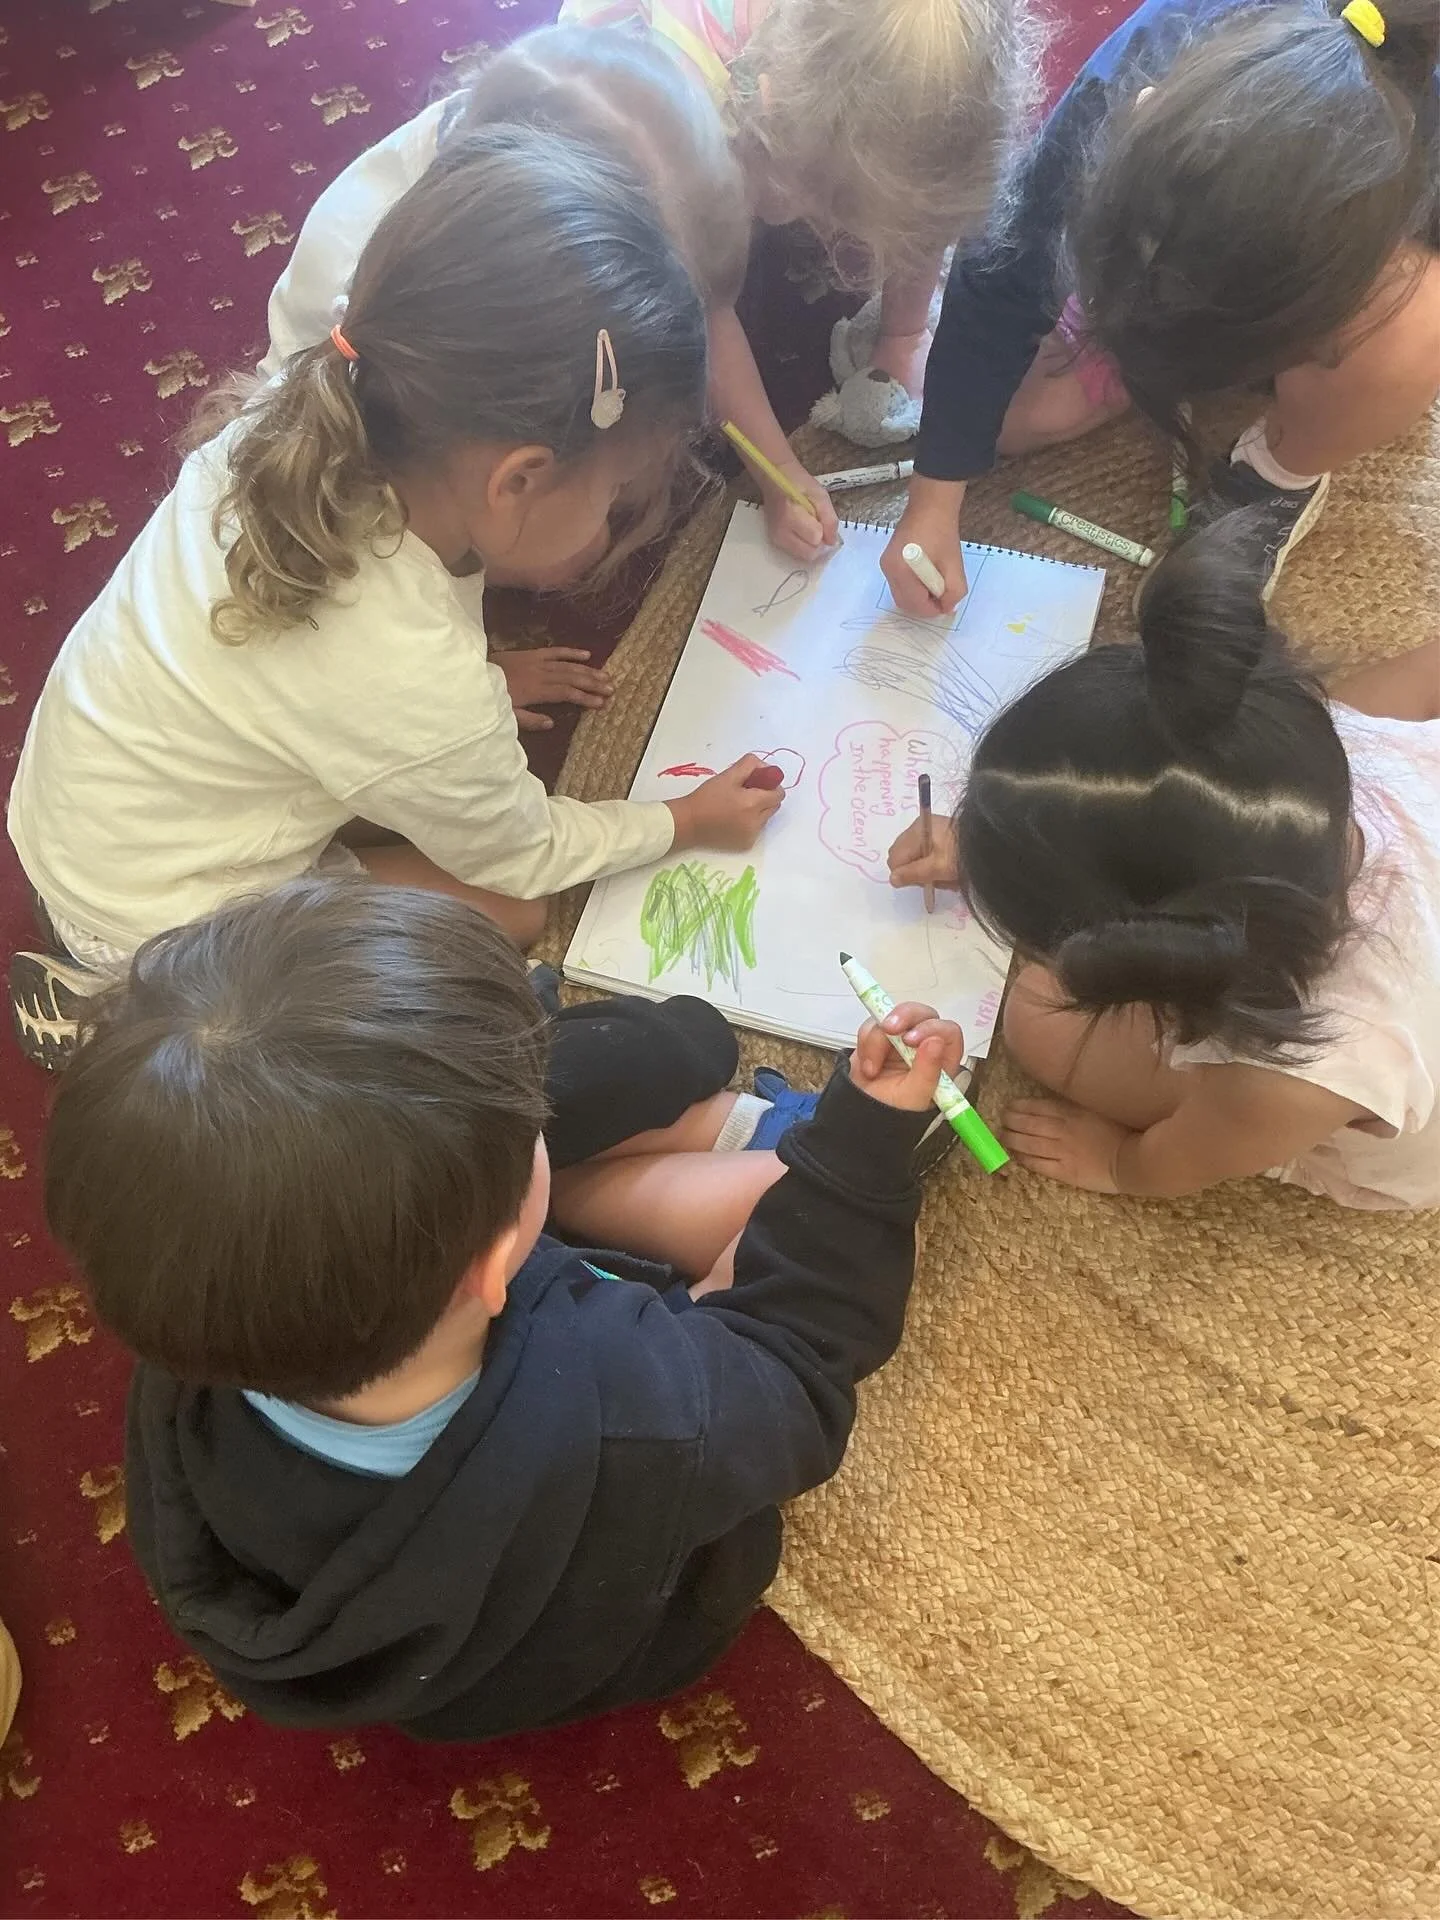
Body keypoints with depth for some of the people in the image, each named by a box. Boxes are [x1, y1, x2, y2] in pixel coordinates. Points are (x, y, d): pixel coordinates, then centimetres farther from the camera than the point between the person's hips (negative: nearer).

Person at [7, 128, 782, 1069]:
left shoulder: (309, 426, -19)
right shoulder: (422, 690, -36)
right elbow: (519, 856, -13)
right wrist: (684, 822, 0)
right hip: (149, 916, -6)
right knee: (509, 913, 4)